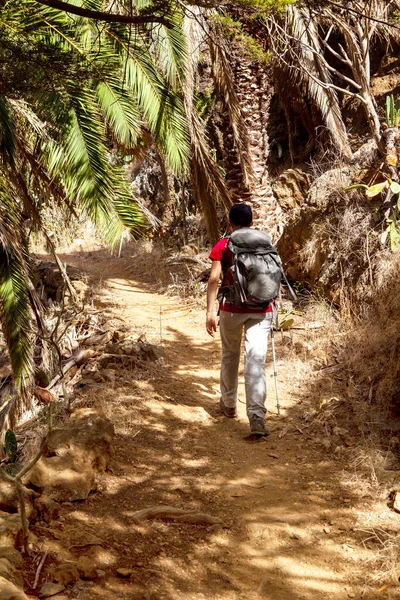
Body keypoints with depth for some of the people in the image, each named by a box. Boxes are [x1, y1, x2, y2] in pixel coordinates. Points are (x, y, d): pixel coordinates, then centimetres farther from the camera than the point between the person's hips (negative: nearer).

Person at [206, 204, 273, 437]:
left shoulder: (223, 246, 1)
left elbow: (214, 279, -7)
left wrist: (210, 311, -6)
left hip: (232, 309, -1)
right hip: (261, 310, 1)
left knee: (230, 355, 21)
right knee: (256, 361, -4)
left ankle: (229, 404, 35)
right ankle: (257, 416, -15)